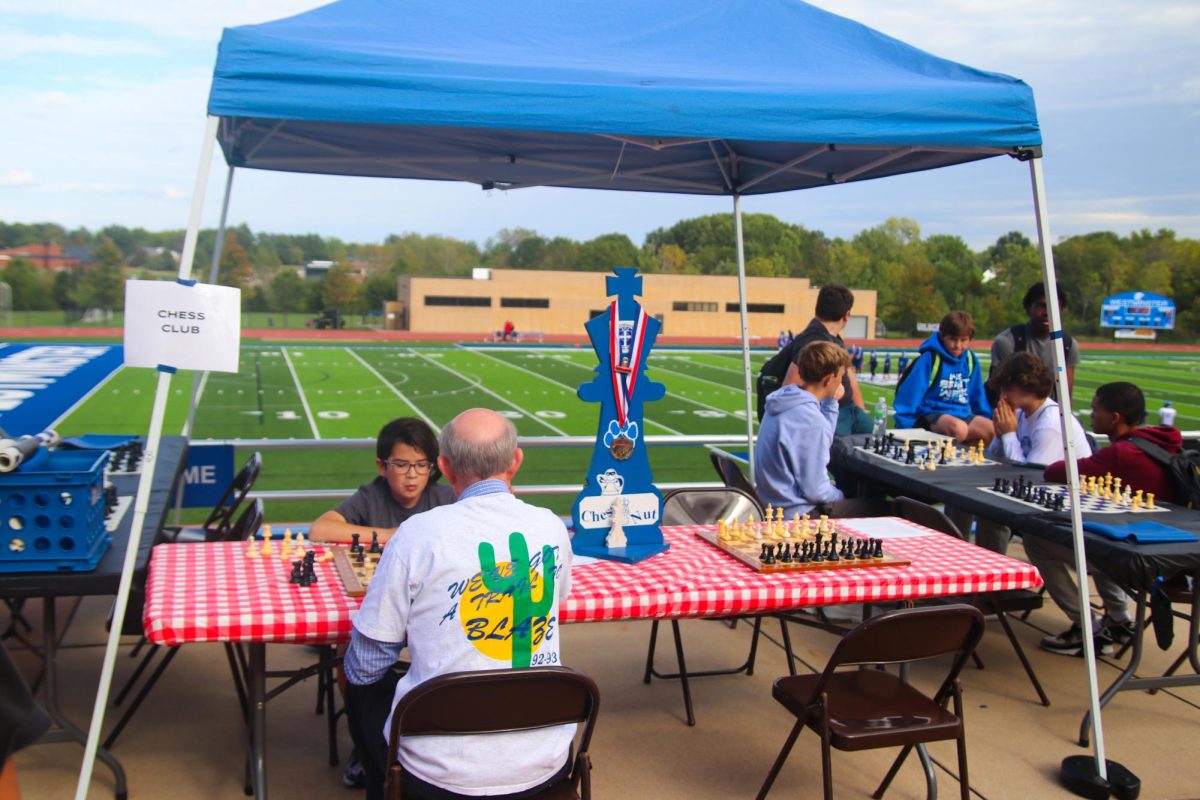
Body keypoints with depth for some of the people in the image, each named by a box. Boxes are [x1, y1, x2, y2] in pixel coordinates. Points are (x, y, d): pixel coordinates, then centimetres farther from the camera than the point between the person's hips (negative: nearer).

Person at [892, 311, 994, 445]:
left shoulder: (971, 360, 8)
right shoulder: (929, 358, -10)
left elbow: (977, 397, 20)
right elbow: (910, 393, -11)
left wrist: (987, 421, 21)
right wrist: (903, 428, -13)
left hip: (961, 415, 7)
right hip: (930, 414, -7)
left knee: (994, 430, -17)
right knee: (958, 428, -36)